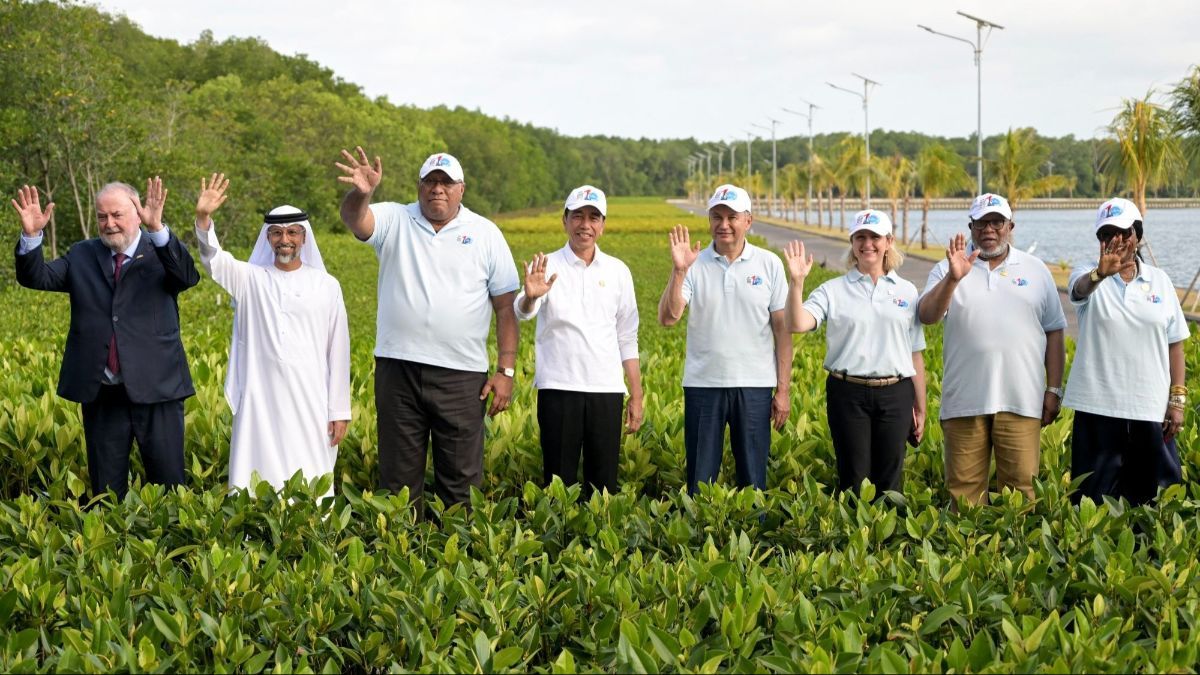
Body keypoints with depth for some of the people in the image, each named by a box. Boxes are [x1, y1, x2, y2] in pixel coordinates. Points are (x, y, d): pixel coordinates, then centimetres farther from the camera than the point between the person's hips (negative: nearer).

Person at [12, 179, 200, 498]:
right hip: (100, 392, 3)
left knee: (168, 482, 3)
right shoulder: (81, 256, 10)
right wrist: (31, 235, -18)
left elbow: (188, 276, -21)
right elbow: (36, 277, 1)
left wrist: (157, 229, -36)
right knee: (106, 488, 12)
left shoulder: (162, 251, -1)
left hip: (154, 389, -3)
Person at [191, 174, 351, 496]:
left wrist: (339, 411, 3)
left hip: (309, 403, 0)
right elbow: (213, 258, -11)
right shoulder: (250, 279, 7)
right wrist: (203, 218, -30)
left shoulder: (326, 285, 5)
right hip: (260, 402, 0)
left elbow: (338, 351, 5)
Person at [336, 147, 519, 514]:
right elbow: (354, 219, -18)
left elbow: (506, 307, 3)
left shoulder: (485, 234, 4)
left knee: (462, 480, 5)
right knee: (398, 476, 10)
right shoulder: (394, 220, 4)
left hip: (461, 373, 0)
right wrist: (360, 193, -41)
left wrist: (505, 371, -3)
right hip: (398, 367, 1)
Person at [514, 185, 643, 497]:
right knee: (559, 480, 1)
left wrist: (637, 397, 9)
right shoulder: (546, 267, 1)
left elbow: (627, 339, 13)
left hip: (606, 390, 2)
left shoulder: (618, 271, 10)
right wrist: (530, 296, -41)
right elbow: (522, 313, -17)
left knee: (604, 482, 5)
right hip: (558, 388, -2)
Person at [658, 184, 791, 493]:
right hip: (703, 385, 0)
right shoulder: (695, 265, 1)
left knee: (753, 480, 7)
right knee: (700, 479, 7)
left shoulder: (769, 264, 2)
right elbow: (667, 318, -10)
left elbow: (782, 329, 3)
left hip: (754, 386, 0)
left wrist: (783, 389, 0)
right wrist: (679, 271, -22)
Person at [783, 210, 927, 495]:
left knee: (889, 481, 6)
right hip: (848, 394, -2)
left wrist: (920, 409, 12)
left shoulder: (907, 292, 9)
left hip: (895, 395, 2)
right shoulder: (833, 290, 3)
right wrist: (796, 282, -26)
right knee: (854, 480, 2)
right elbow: (797, 324, -13)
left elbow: (916, 354, 11)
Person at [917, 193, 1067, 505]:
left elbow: (1054, 332, 12)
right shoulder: (948, 270, 7)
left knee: (1020, 485, 1)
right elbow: (926, 315, -8)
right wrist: (953, 278, -23)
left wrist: (1054, 390, 6)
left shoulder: (1036, 270, 11)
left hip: (1021, 400, 0)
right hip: (965, 400, 0)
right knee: (964, 486, 2)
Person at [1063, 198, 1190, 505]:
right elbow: (1082, 286, -26)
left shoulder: (1160, 281, 7)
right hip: (1098, 407, -2)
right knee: (1094, 496, 2)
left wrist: (1177, 400, 2)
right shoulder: (1088, 277, 0)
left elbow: (1175, 344, 8)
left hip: (1151, 409, 2)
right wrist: (1100, 273, -49)